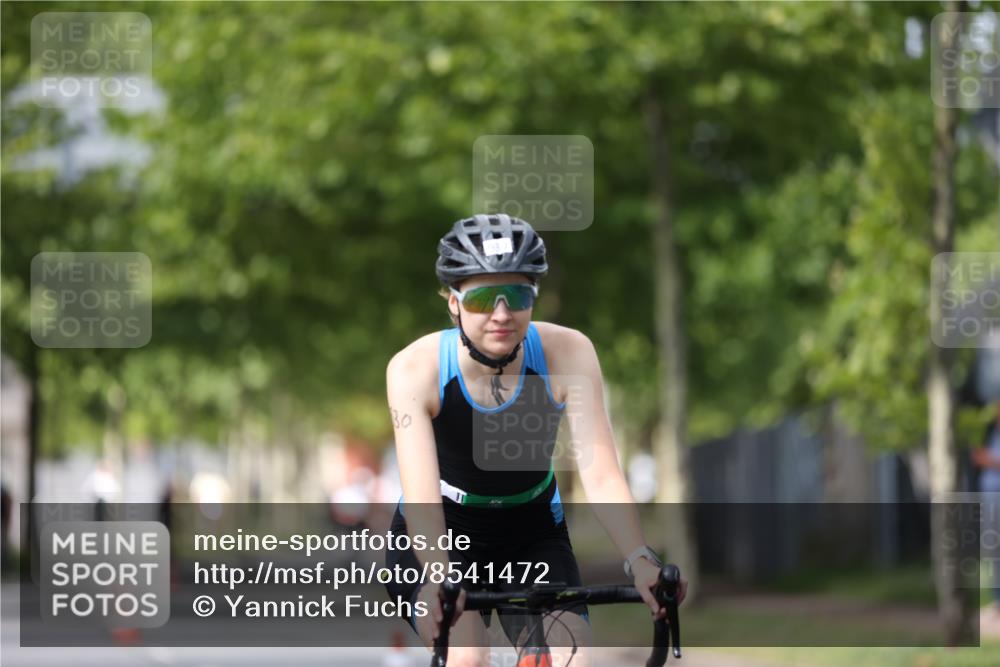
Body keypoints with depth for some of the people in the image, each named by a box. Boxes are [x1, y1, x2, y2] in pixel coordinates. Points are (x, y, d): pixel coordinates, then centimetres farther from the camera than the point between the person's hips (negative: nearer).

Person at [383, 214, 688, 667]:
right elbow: (421, 493, -35)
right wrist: (437, 576, -54)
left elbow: (600, 474, -27)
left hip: (533, 538, 2)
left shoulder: (567, 354, -20)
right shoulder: (415, 369, -25)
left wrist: (640, 562, -43)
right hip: (440, 538, -2)